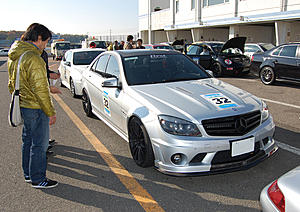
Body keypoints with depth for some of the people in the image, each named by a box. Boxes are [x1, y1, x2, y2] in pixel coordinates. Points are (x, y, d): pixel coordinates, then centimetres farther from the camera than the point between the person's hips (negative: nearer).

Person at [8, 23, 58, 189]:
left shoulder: (13, 56, 10)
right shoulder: (33, 58, -22)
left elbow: (12, 83, 17)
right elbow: (40, 89, -23)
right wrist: (51, 112, -16)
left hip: (23, 106, 10)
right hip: (35, 108, -10)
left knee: (28, 141, 20)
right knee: (39, 144, 3)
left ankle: (28, 174, 33)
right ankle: (38, 179, 15)